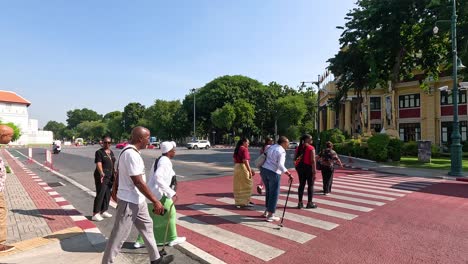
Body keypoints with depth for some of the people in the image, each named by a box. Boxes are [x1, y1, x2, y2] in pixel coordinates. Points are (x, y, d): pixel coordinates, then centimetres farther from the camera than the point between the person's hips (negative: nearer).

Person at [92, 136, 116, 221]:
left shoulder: (111, 152, 13)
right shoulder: (99, 152, -9)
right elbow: (99, 164, -22)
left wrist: (114, 173, 20)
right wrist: (101, 173, -37)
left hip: (110, 177, 7)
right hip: (102, 176, -7)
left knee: (107, 194, 12)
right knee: (100, 194, -7)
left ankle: (103, 211, 23)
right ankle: (95, 214, -1)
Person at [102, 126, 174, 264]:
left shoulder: (127, 151, 7)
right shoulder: (131, 154, -25)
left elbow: (118, 174, 17)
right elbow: (138, 182, -27)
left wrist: (114, 191, 30)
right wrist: (155, 201, -23)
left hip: (137, 200, 11)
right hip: (129, 202, -11)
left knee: (146, 226, 18)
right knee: (119, 235, 4)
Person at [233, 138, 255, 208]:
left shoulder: (237, 149, 13)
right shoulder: (244, 149, -13)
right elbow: (245, 161, -20)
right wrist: (250, 171, -19)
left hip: (236, 167, 8)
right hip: (243, 167, -8)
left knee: (238, 186, 12)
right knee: (246, 185, 2)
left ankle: (238, 202, 19)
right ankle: (245, 202, 7)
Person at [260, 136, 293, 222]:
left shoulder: (271, 147, 11)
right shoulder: (281, 151, -13)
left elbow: (265, 157, 17)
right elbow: (280, 165, -24)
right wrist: (289, 174, -25)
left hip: (264, 169, 8)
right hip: (273, 173, -8)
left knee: (268, 191, 21)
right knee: (274, 194, 4)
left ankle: (267, 211, 32)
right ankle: (270, 215, 10)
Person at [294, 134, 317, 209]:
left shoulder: (298, 147, 7)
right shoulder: (311, 148, -10)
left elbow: (295, 158, 6)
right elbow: (313, 160, -16)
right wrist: (314, 171, -14)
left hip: (300, 167, 6)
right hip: (308, 167, -6)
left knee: (301, 184, 12)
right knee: (310, 185, 7)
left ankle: (300, 203, 15)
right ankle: (309, 203, 12)